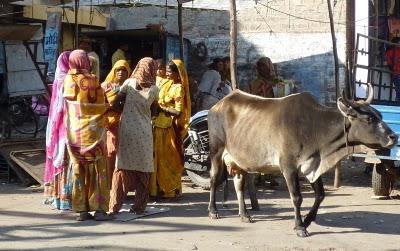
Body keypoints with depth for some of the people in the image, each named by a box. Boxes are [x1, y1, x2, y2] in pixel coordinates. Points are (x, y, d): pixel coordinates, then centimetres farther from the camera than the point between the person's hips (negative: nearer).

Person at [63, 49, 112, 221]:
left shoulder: (67, 80, 1)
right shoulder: (91, 80, -10)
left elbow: (68, 104, 11)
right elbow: (102, 105, -5)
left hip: (73, 131, 4)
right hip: (92, 131, -4)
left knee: (78, 170, 9)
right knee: (98, 168, 2)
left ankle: (82, 209, 8)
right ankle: (99, 208, -3)